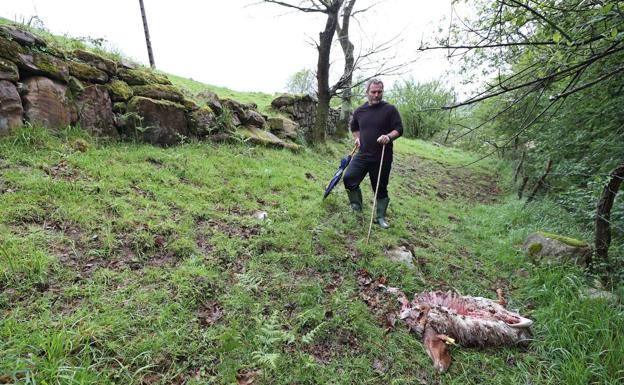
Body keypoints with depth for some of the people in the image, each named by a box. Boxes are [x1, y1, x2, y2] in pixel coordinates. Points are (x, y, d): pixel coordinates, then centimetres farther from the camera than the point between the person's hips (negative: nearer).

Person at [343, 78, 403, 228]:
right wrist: (357, 139, 10)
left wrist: (389, 137, -24)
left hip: (382, 158, -3)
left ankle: (381, 217, 25)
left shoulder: (390, 109, -4)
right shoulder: (359, 110, 8)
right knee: (349, 178, -8)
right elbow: (354, 127, 27)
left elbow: (399, 129, -4)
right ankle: (357, 207, 16)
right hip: (363, 155, 3)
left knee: (381, 188, 6)